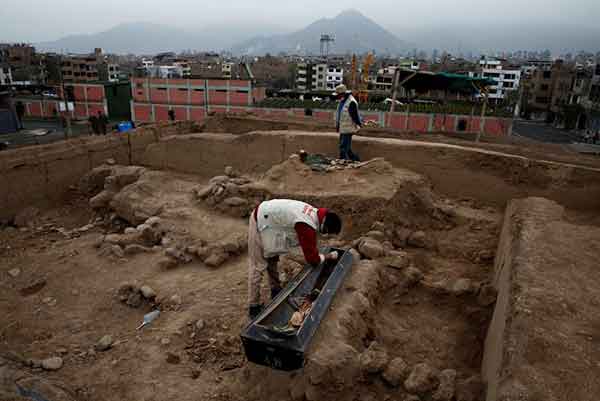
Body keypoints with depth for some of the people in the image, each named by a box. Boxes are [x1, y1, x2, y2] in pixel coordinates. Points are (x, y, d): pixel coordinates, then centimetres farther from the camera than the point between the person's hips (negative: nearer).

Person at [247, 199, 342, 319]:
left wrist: (316, 252, 13)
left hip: (264, 215, 10)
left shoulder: (314, 212, -2)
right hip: (260, 223, -10)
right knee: (258, 266, -4)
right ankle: (254, 307, 5)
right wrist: (329, 256, -2)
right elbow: (313, 259, -16)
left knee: (272, 258, 20)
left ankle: (276, 291, 35)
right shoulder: (307, 227, -28)